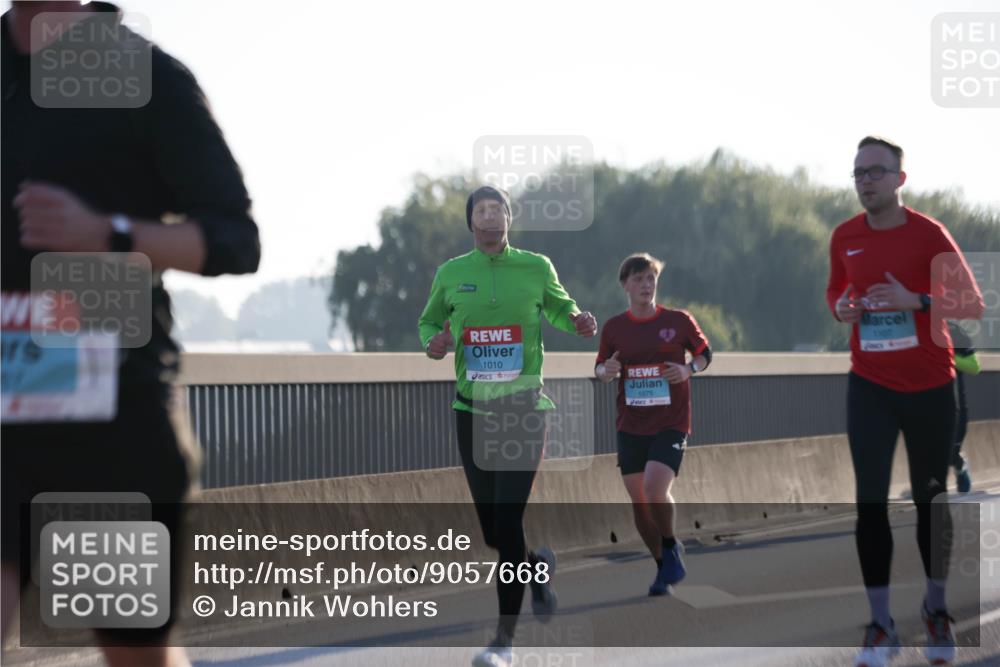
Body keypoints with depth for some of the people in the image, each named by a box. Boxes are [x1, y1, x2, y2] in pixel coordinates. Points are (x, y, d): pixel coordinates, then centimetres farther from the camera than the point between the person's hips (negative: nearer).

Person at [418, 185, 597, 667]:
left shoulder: (536, 267, 1)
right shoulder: (451, 274, 4)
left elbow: (558, 306, 18)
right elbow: (429, 320, 17)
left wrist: (577, 322, -4)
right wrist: (433, 342, -6)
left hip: (524, 409, -3)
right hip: (472, 411, 3)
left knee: (508, 522, -11)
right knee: (491, 528, 7)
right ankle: (537, 566, 42)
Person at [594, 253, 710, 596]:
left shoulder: (679, 321, -2)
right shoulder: (613, 327, 4)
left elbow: (705, 352, 10)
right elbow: (599, 367, 13)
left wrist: (689, 369, -11)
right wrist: (605, 371, -11)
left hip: (671, 424, -3)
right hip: (630, 426, 3)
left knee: (655, 490, -22)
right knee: (639, 502, 4)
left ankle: (671, 548, 4)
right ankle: (664, 567, 22)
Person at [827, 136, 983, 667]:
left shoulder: (929, 234, -10)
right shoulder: (844, 237, 2)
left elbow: (973, 304, -9)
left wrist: (914, 300, -24)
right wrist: (840, 308, -6)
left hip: (929, 386, -2)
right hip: (869, 386, 2)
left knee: (930, 500, 8)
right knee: (870, 501, -5)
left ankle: (936, 609, 26)